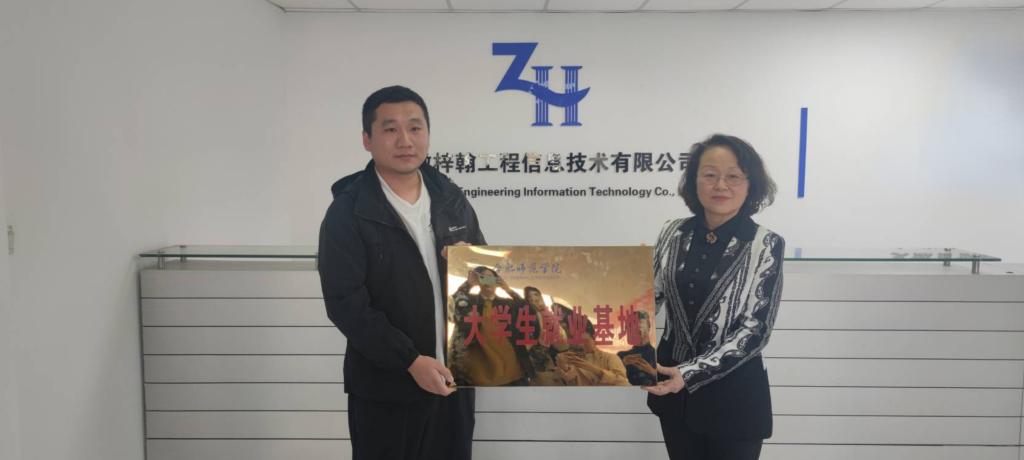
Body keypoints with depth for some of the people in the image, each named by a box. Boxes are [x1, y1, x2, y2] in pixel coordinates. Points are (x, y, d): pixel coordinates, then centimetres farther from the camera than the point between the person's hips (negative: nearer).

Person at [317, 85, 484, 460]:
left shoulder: (452, 198, 5)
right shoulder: (348, 212, -10)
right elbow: (346, 304, -16)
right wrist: (410, 361, -21)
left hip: (453, 376, 5)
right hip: (385, 387, -4)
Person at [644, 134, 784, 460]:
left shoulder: (766, 245, -11)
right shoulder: (674, 233, -1)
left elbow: (755, 330, -15)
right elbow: (651, 297, 6)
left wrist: (690, 373, -23)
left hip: (734, 397, -3)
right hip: (674, 390, 3)